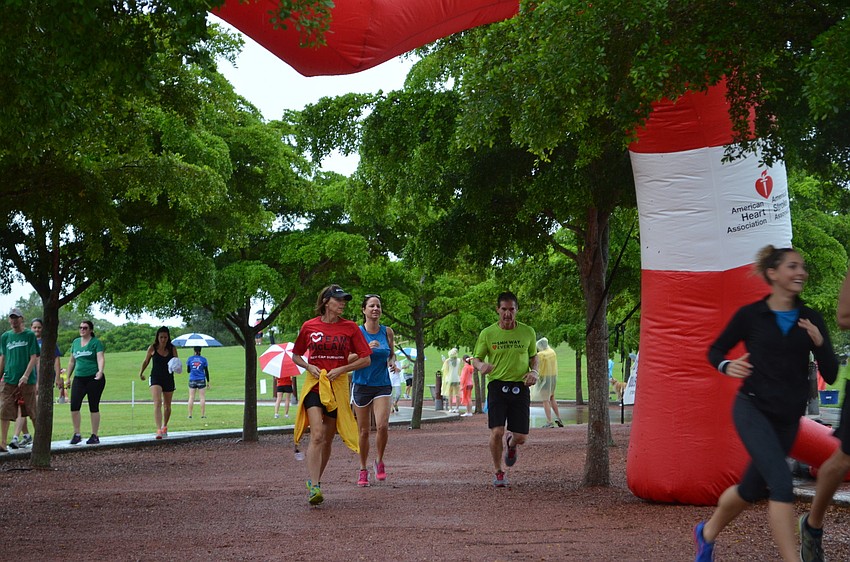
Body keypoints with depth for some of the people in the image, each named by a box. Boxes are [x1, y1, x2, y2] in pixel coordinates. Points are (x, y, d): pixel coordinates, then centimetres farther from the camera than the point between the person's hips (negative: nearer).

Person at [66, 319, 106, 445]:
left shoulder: (96, 342, -2)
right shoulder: (75, 342, 14)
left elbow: (101, 359, -13)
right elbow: (72, 361, 22)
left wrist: (100, 371, -30)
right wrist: (68, 377, 21)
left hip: (94, 379, -4)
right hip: (79, 378, 4)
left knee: (94, 407, 1)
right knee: (74, 406, -8)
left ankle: (94, 436, 10)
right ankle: (77, 434, 4)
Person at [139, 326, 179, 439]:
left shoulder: (172, 349, -2)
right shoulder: (152, 348, -4)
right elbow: (146, 361, 11)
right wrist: (141, 373, 22)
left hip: (168, 378, 3)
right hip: (156, 378, -2)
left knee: (167, 405, 16)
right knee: (157, 403, -21)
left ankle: (164, 426, 40)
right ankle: (159, 430, -29)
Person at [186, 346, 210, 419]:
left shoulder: (190, 359, 1)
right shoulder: (204, 359, -2)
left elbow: (188, 370, 7)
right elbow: (206, 372, 1)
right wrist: (208, 382, 7)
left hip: (192, 380, 1)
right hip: (201, 380, -1)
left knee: (191, 397, 5)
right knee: (202, 397, 3)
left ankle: (190, 415, 3)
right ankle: (202, 415, 1)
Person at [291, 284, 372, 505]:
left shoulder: (350, 328, 1)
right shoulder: (309, 326, 1)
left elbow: (366, 359, 1)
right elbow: (295, 355, 14)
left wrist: (341, 369, -11)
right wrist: (309, 366, -5)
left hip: (338, 387, 2)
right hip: (314, 385, -2)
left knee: (327, 439, 9)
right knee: (317, 435, -17)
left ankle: (313, 480, 27)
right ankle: (314, 487, -20)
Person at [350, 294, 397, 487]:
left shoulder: (387, 332, 5)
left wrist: (392, 362, -5)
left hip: (382, 385, 1)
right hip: (362, 385, -1)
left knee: (382, 426, -16)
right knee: (364, 431, 4)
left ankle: (379, 461, 8)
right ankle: (363, 469, 19)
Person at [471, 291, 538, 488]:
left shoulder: (528, 332, 4)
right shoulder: (487, 333, -1)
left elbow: (534, 356, 18)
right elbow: (476, 358, 5)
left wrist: (534, 372, -3)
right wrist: (481, 365, -19)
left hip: (520, 387, 2)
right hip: (497, 385, -1)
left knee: (521, 437, 1)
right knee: (496, 432, -15)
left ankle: (510, 444, 40)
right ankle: (499, 473, 7)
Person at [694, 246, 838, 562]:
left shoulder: (811, 320, 3)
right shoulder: (750, 315, -5)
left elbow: (830, 375, 1)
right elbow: (715, 350, 7)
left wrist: (819, 343, -16)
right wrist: (726, 366, -14)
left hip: (788, 418, 5)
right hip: (753, 409, -5)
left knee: (752, 489, 16)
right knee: (781, 483, -22)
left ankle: (707, 533, 42)